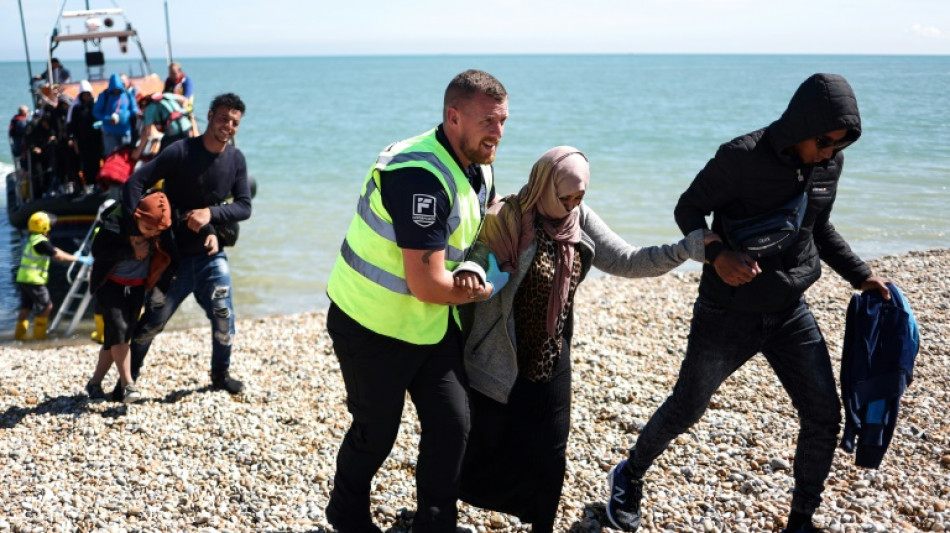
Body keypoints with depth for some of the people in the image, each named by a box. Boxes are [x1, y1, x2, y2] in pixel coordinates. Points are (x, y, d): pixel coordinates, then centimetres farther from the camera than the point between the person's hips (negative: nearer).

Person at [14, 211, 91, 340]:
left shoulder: (30, 239, 14)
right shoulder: (41, 242, -17)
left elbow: (54, 250, 19)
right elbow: (59, 257, -15)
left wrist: (73, 256, 20)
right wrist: (79, 259, -7)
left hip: (22, 279, 9)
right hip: (34, 281, -9)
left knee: (26, 307, 16)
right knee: (46, 306, 2)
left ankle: (19, 333, 20)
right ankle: (39, 334, 6)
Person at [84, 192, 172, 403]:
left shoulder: (165, 229, -12)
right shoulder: (117, 219, -23)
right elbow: (98, 250, -25)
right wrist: (130, 251, -31)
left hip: (137, 287, 4)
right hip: (110, 283, -4)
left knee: (123, 334, 3)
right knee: (118, 328, -18)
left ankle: (95, 382, 16)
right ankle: (127, 384, -19)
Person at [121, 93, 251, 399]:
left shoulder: (236, 159, -1)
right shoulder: (181, 152, -13)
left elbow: (244, 207, -2)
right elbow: (135, 183, -17)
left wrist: (211, 213, -19)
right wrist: (133, 230, -26)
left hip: (211, 253, 3)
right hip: (174, 255, -3)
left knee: (223, 315, -3)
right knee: (152, 321, 1)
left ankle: (221, 374, 19)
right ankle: (128, 377, 21)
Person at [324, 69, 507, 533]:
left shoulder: (478, 167, -1)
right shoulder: (421, 176, -30)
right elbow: (428, 285, -31)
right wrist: (484, 290, -13)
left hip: (432, 322, 8)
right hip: (374, 325, -7)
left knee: (452, 423, 5)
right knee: (376, 432, 10)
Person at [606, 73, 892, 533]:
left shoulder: (830, 163, 0)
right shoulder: (742, 157, -20)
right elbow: (688, 209, -11)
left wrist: (861, 276, 11)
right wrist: (717, 255, -28)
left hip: (790, 313, 5)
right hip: (727, 314, -5)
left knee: (824, 417, 4)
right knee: (685, 410, 8)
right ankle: (630, 476, 35)